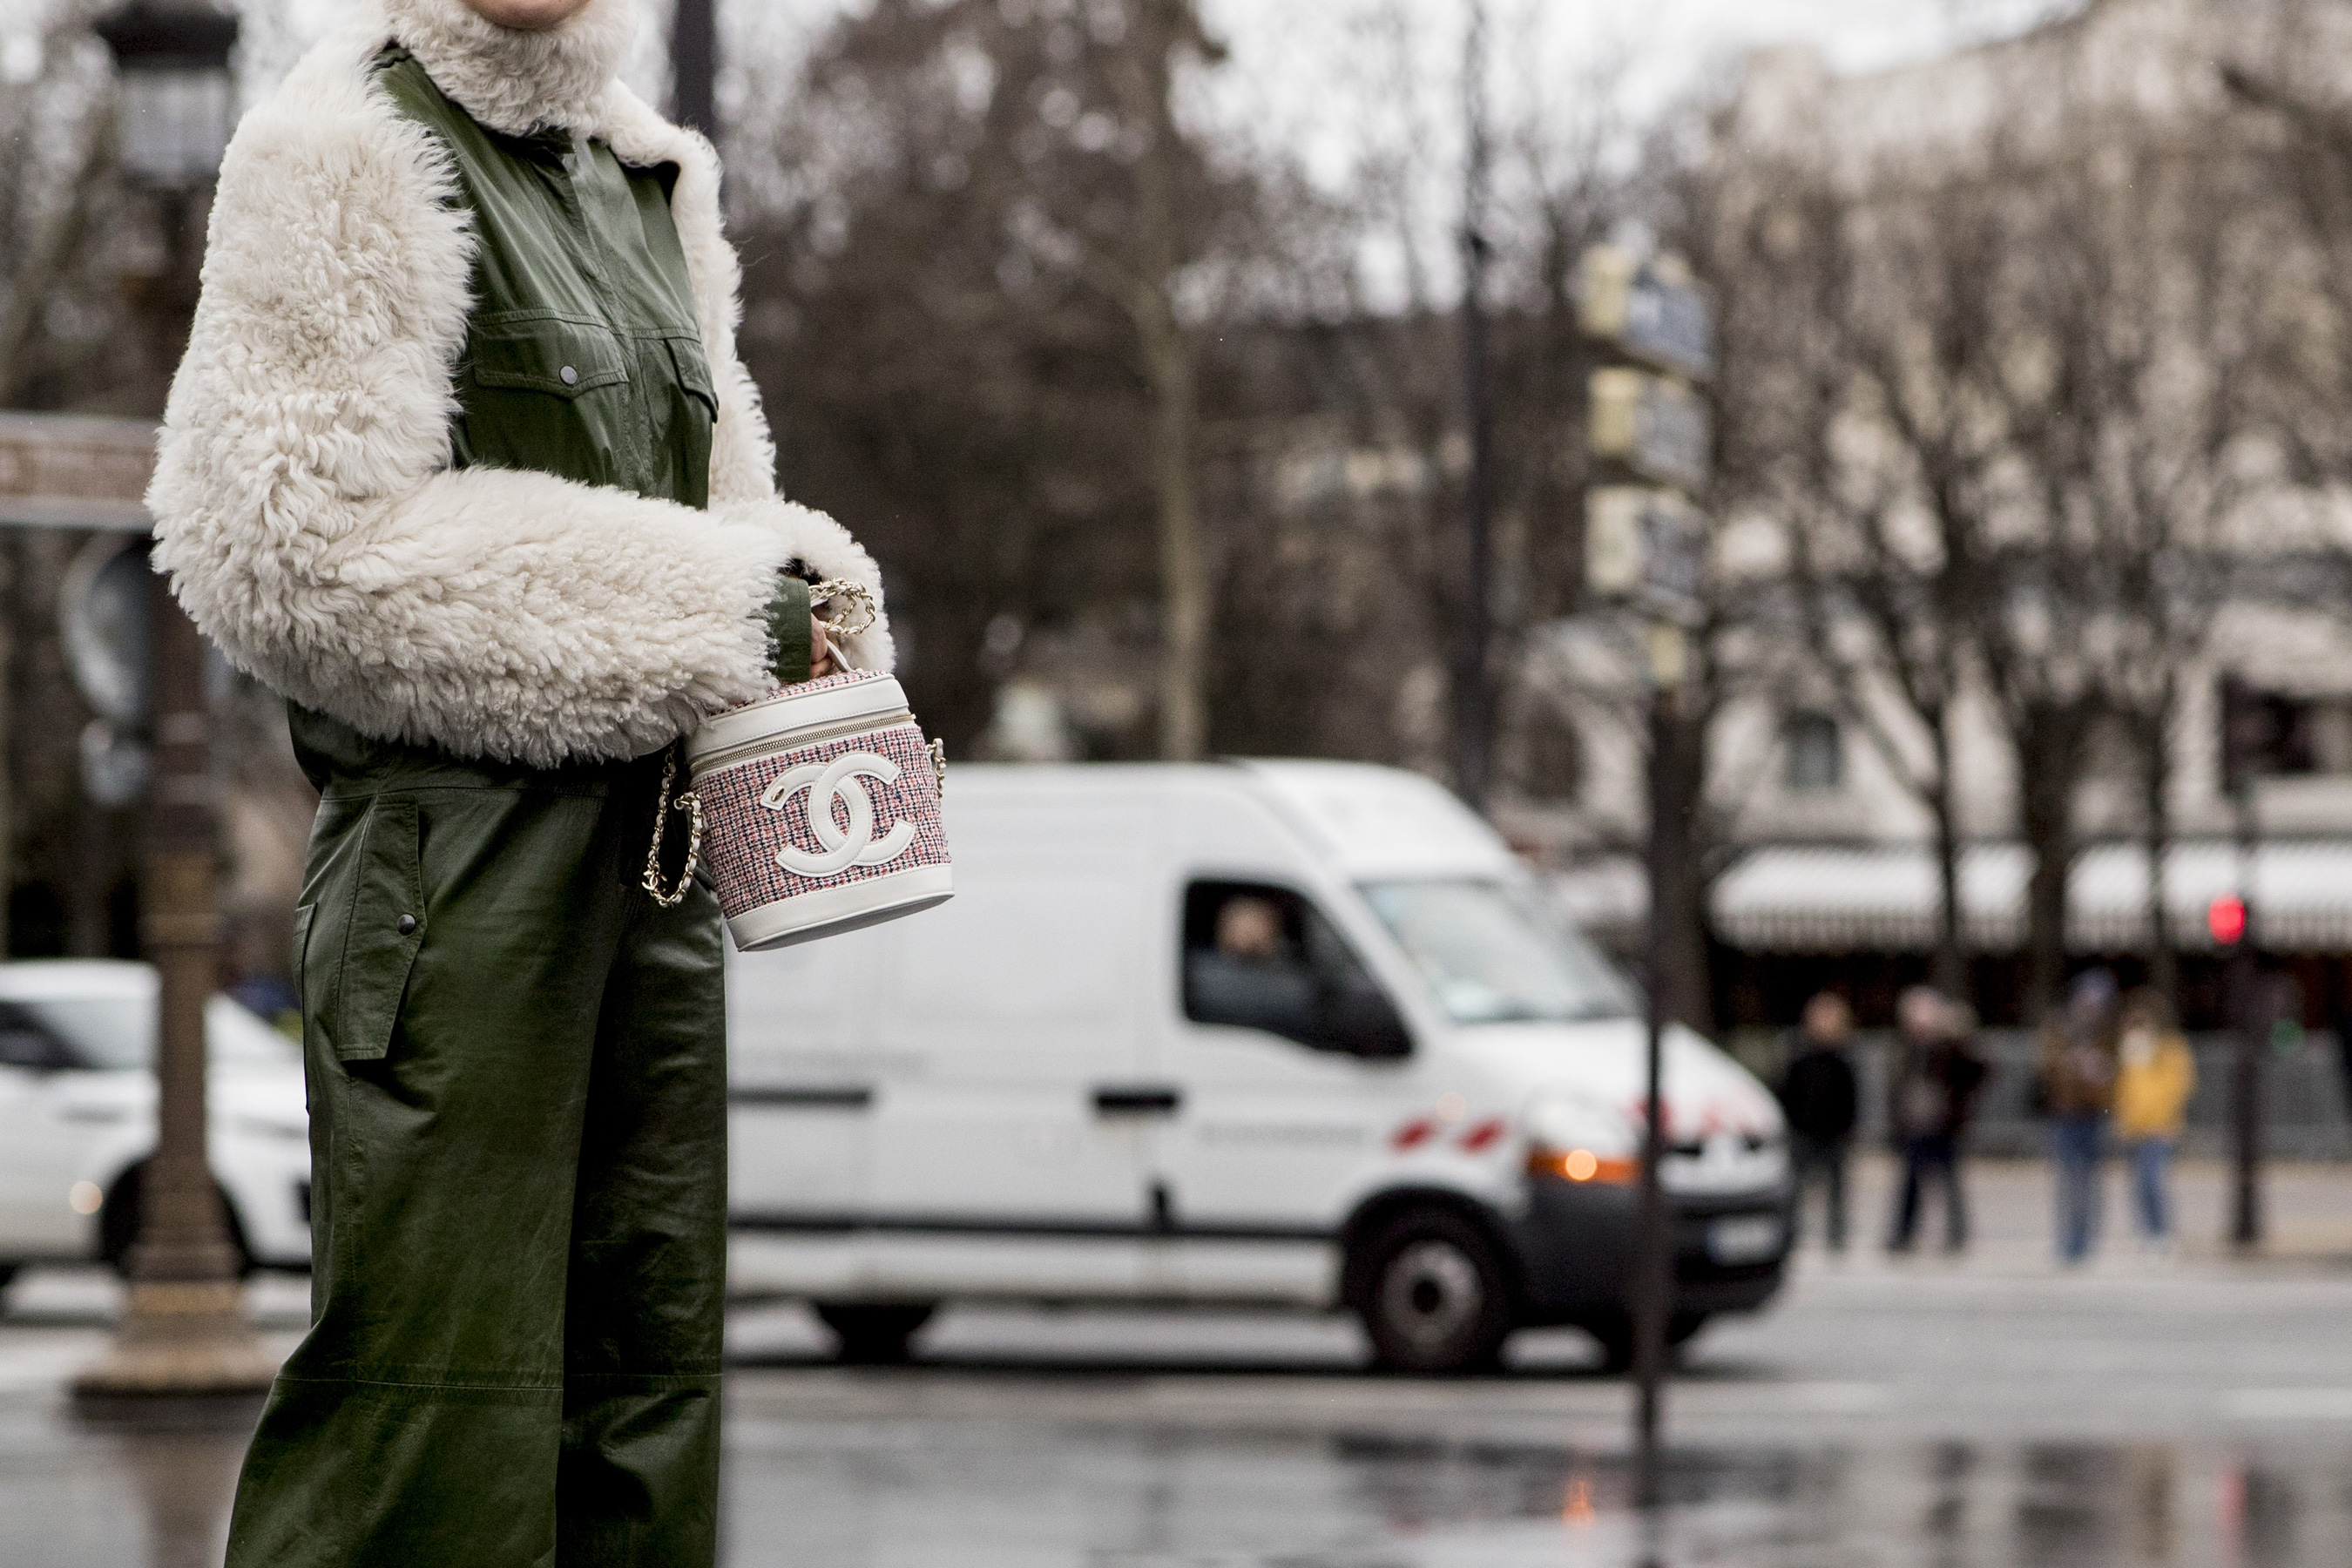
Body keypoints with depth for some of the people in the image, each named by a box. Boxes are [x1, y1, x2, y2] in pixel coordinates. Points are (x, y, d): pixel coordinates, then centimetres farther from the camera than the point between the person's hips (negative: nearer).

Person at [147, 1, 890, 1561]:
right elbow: (287, 542, -15)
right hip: (462, 833, -8)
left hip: (649, 835, 8)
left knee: (648, 1382, 10)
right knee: (440, 1392, -11)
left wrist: (794, 589, 1)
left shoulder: (647, 179, 19)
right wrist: (687, 611, -15)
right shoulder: (344, 158, -7)